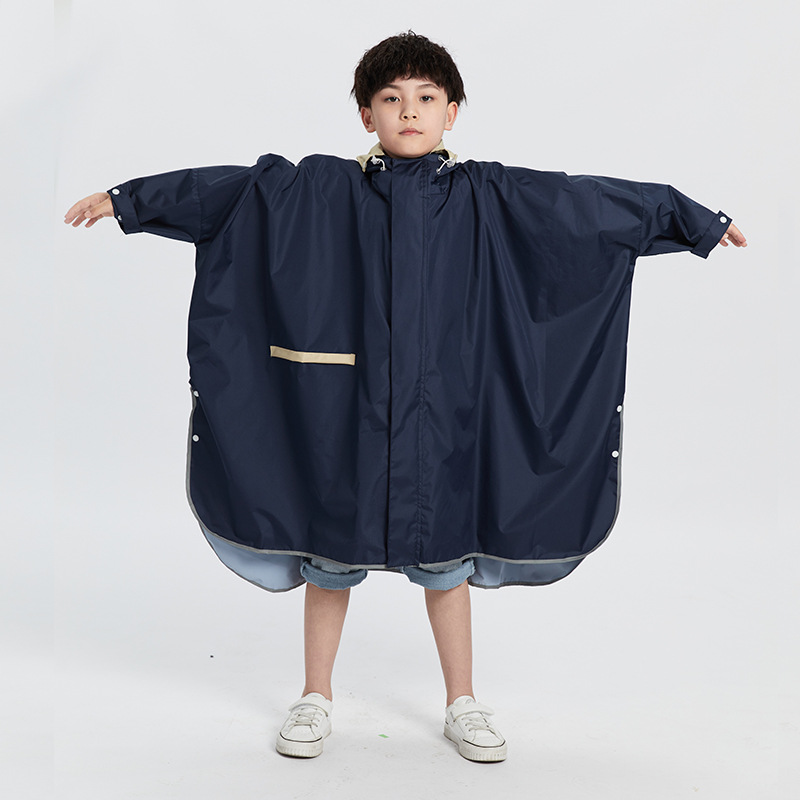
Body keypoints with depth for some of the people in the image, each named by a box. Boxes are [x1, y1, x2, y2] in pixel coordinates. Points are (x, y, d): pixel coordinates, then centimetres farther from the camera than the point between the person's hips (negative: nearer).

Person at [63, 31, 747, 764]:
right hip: (343, 412, 0)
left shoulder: (487, 197, 0)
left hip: (440, 414, 0)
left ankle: (463, 705, 28)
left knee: (444, 557, 11)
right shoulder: (320, 190, -1)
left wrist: (699, 220, 6)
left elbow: (583, 200, 2)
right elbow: (224, 190, 2)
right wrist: (126, 200, 2)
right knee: (330, 552, 11)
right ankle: (316, 700, 30)